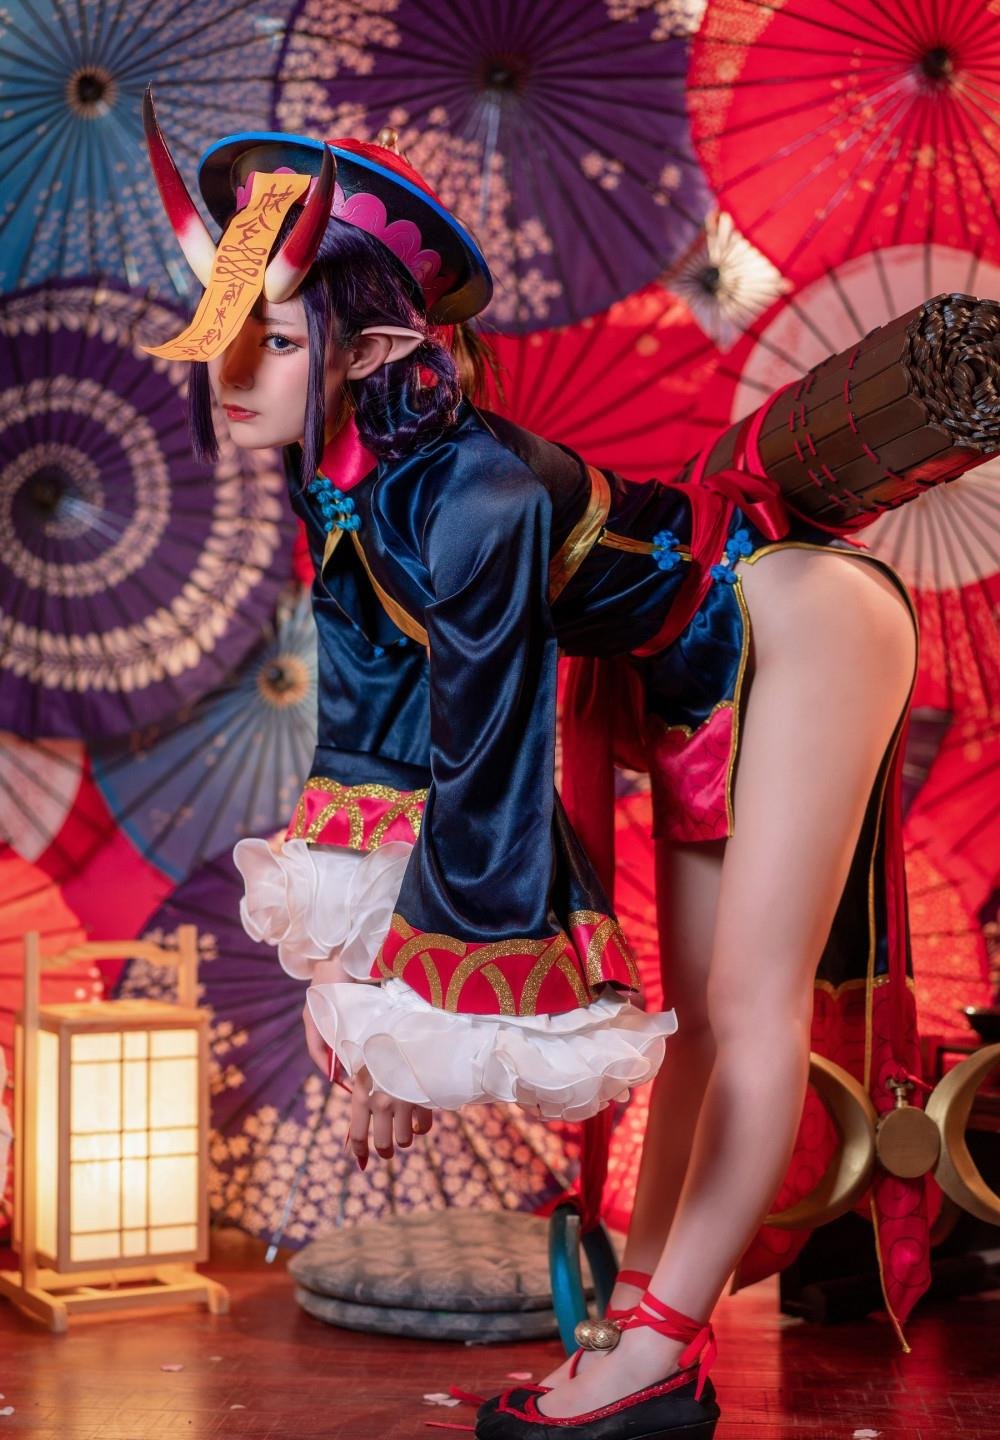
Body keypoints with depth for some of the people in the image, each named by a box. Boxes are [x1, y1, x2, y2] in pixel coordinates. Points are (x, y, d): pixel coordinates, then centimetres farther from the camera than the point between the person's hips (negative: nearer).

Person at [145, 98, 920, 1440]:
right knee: (692, 1015, 11)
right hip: (700, 688, 9)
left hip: (804, 622, -9)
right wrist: (345, 952, -3)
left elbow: (490, 770, -33)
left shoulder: (475, 498, -37)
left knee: (753, 1000, -6)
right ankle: (642, 1326, 18)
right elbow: (369, 704, -2)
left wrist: (424, 1019, -24)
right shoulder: (340, 485, -12)